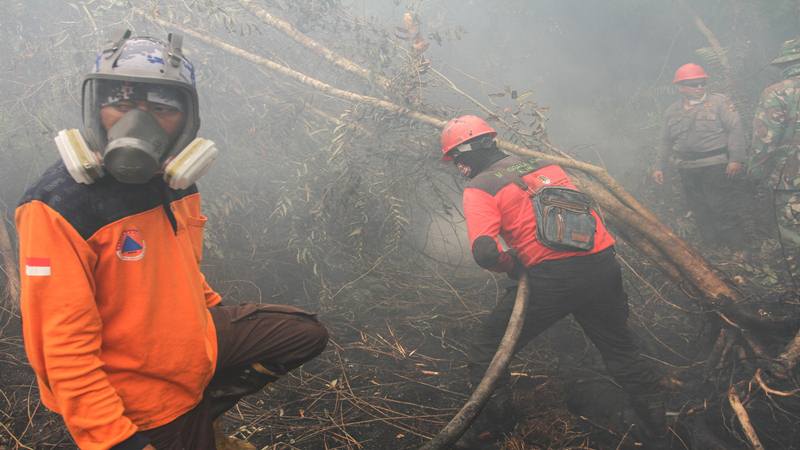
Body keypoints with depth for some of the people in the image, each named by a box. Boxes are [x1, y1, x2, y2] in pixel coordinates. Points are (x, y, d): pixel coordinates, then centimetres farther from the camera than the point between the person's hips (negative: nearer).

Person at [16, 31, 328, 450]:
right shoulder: (60, 207, -26)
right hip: (147, 397, -7)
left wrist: (220, 314, 23)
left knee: (307, 334, 10)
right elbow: (63, 347, -25)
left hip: (195, 340, 7)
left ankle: (200, 409, 11)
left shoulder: (176, 180, -3)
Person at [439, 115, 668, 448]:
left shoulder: (479, 188, -1)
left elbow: (485, 252, -16)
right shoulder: (545, 164, 19)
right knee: (621, 351, 27)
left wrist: (513, 264, 5)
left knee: (486, 352, 14)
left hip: (551, 277, -6)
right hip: (602, 265, 6)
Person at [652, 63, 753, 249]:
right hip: (689, 171, 5)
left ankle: (740, 250, 11)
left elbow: (736, 129, -9)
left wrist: (736, 159, -17)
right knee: (701, 212, 11)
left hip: (718, 168, -4)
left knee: (725, 207, -2)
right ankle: (713, 246, 25)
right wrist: (660, 167, 14)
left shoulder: (720, 102, -2)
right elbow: (666, 141, 19)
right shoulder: (672, 111, 11)